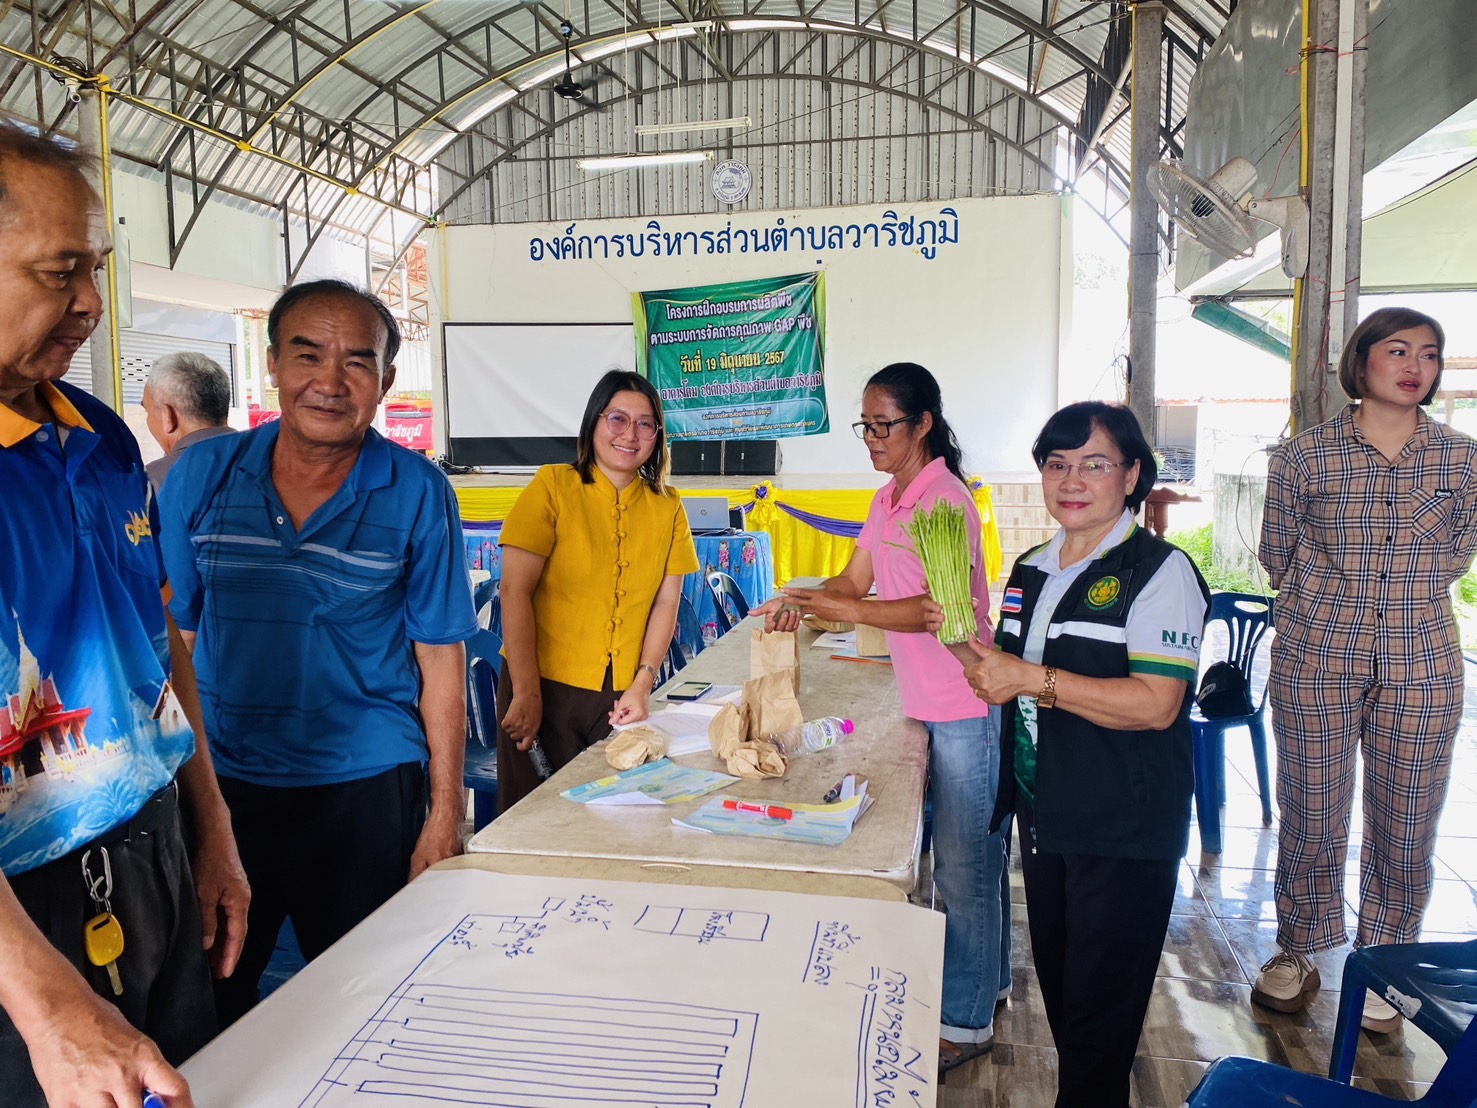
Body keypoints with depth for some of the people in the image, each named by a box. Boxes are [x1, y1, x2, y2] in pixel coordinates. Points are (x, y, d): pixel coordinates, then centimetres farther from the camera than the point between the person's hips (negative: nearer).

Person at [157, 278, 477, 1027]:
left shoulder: (417, 494, -7)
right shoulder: (201, 475, -2)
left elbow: (439, 659, -4)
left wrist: (445, 813, -5)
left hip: (364, 789, -1)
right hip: (220, 783, 2)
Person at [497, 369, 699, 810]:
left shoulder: (667, 506, 6)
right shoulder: (553, 487, -7)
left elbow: (666, 604, 4)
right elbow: (514, 591, -11)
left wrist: (642, 685, -6)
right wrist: (526, 692, -14)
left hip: (624, 695, 3)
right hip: (546, 687, -3)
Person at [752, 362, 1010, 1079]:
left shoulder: (944, 497, -17)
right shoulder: (888, 500, 11)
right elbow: (855, 581, 12)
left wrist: (844, 610, -27)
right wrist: (803, 601, -7)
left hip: (965, 703, -9)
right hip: (926, 703, 9)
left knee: (964, 865, 2)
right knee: (972, 856, 20)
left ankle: (966, 1022, 16)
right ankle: (988, 981, 36)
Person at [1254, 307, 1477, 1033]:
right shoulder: (1305, 456, -1)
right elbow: (1277, 554, 9)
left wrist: (1407, 595, 10)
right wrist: (1333, 604, 8)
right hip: (1318, 660, -1)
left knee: (1406, 821, 7)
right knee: (1311, 811, 6)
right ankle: (1296, 952, 25)